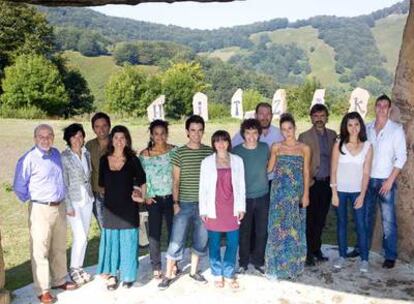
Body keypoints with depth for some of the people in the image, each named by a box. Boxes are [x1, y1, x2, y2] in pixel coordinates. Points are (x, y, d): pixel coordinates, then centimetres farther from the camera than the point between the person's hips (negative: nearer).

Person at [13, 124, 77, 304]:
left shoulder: (56, 154, 6)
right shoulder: (28, 159, -13)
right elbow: (18, 186, -6)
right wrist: (32, 201, 4)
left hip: (60, 207, 6)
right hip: (41, 209, -6)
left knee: (60, 247, 16)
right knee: (40, 250, 0)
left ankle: (59, 280, 31)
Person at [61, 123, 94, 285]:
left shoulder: (86, 154, 5)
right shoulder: (64, 157, -11)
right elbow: (64, 183, -12)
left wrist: (91, 195, 9)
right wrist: (68, 206, -14)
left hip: (87, 199, 6)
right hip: (73, 200, -5)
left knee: (83, 236, 10)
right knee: (80, 237, -8)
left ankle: (79, 267, 24)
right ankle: (73, 269, 10)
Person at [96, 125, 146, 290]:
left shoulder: (132, 159, -4)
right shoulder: (104, 160, 2)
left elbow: (142, 180, 5)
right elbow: (102, 184, 12)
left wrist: (142, 196, 1)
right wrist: (111, 195, 11)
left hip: (128, 208, -2)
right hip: (110, 208, 2)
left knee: (128, 241, 6)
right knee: (110, 240, 8)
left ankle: (127, 275, 21)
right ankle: (111, 274, 22)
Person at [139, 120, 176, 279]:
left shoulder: (174, 151, -1)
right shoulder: (144, 154, -3)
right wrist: (146, 196, -5)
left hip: (171, 197, 1)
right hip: (154, 199, -1)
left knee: (173, 232, 9)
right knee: (154, 234, 5)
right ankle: (156, 267, 19)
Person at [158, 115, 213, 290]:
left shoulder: (209, 152, 3)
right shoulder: (179, 153, -4)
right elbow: (176, 181, -2)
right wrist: (175, 203, -8)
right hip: (185, 204, -2)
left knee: (201, 240, 13)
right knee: (176, 241, -1)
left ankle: (194, 271, 31)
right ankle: (168, 275, 14)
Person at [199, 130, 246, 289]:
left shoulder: (237, 160, 4)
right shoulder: (207, 162, 0)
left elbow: (241, 185, 6)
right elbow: (203, 187, 1)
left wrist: (241, 207, 3)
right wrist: (203, 210, -2)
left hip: (232, 207, 1)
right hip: (214, 208, -1)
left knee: (233, 242, 4)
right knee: (214, 242, 7)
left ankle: (229, 273, 20)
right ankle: (217, 274, 23)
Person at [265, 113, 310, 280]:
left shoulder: (304, 148, 1)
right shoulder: (276, 147, 3)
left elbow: (306, 172, 2)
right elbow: (269, 168, 2)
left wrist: (306, 194, -2)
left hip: (296, 193, 0)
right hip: (279, 192, 0)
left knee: (294, 228, 7)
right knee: (278, 227, 0)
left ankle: (293, 265, 21)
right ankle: (276, 265, 10)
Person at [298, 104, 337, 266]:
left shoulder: (333, 135, 9)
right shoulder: (304, 136, -3)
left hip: (327, 183, 4)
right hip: (311, 184, -4)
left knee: (321, 219, 12)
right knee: (310, 219, 1)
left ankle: (316, 249, 25)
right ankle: (309, 253, 11)